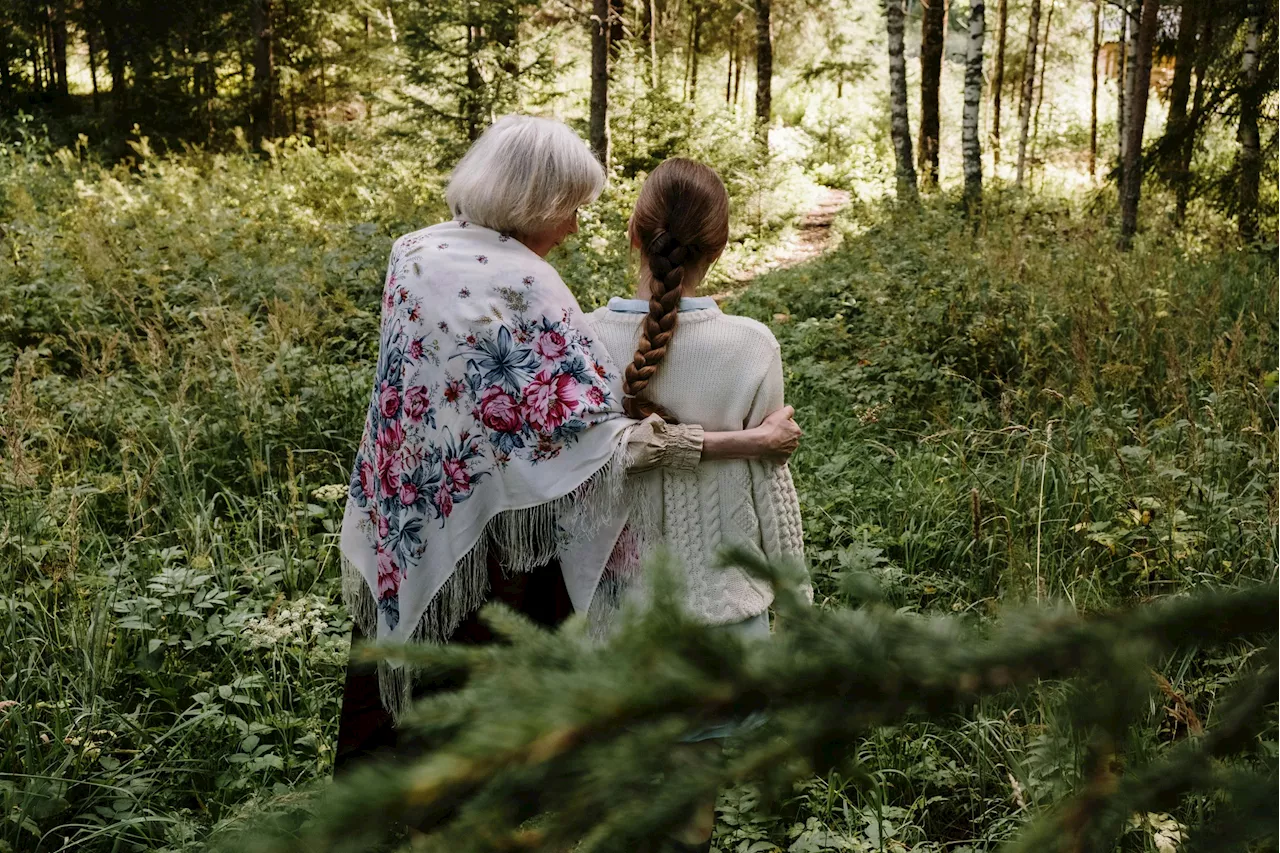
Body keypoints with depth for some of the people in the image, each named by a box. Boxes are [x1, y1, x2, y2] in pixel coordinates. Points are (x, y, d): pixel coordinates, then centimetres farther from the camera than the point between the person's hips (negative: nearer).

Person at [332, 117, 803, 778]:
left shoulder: (411, 254, -2)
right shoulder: (526, 288, -22)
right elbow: (598, 434, -26)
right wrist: (751, 443, -24)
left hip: (399, 526, 6)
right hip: (488, 536, -6)